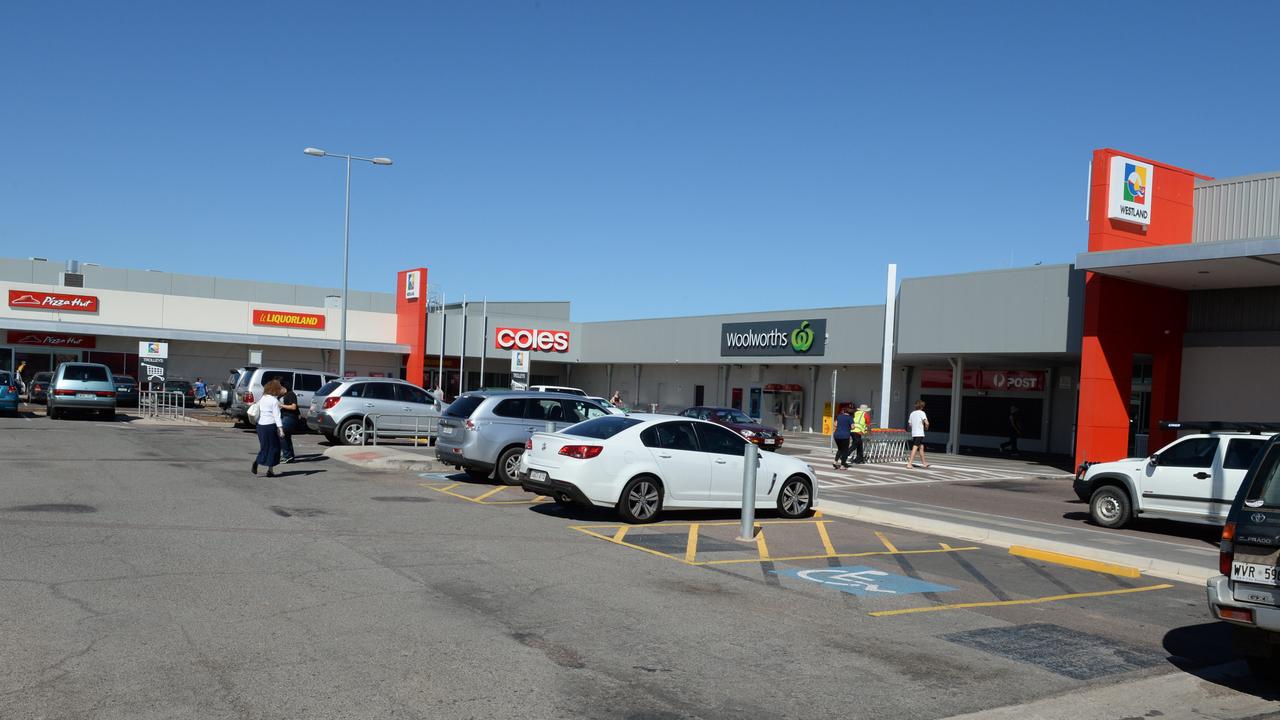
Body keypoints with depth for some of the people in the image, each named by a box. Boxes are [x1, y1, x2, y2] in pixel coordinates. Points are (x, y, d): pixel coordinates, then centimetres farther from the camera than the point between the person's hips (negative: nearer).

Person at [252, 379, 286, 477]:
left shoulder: (262, 399, 10)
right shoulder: (275, 400, -11)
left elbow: (258, 413, 14)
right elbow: (276, 415, -17)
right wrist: (280, 427, -19)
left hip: (261, 425, 7)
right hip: (270, 425, -7)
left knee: (264, 446, 18)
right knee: (273, 446, 4)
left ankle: (257, 461, -6)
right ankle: (270, 470, 4)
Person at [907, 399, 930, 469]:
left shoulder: (912, 413, 10)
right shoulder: (922, 413, -7)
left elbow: (910, 424, 11)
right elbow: (926, 423, -15)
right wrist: (926, 427, 5)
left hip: (913, 433, 7)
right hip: (919, 433, -7)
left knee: (921, 447, 18)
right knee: (915, 448, -8)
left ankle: (924, 463, 27)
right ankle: (909, 463, -12)